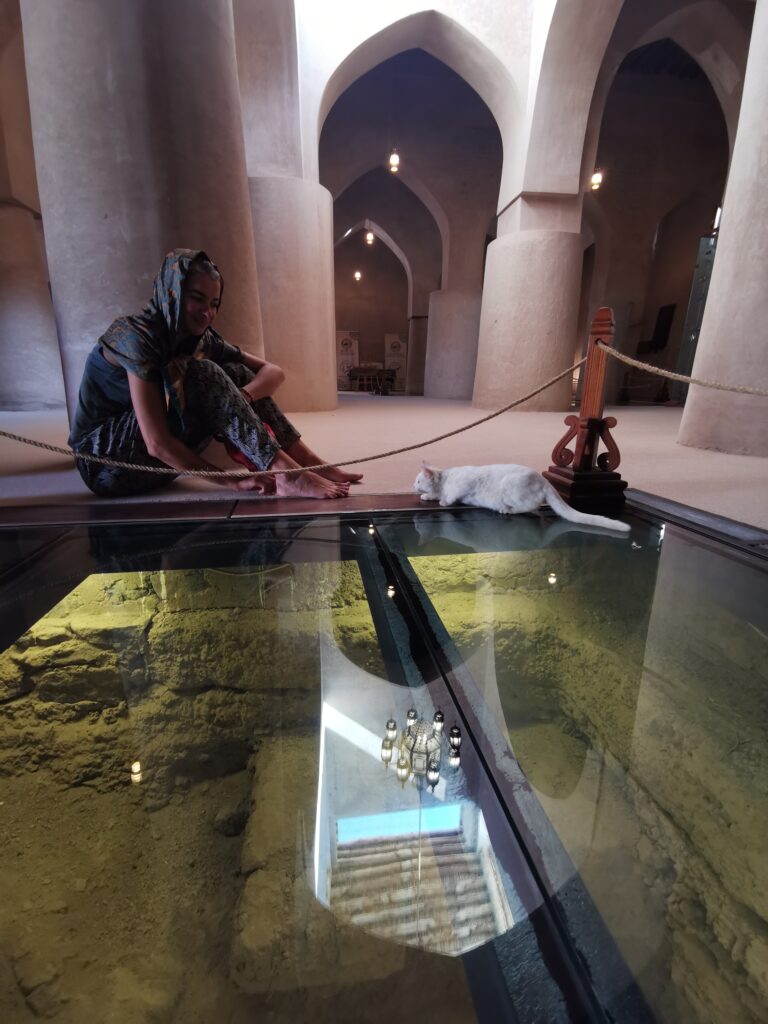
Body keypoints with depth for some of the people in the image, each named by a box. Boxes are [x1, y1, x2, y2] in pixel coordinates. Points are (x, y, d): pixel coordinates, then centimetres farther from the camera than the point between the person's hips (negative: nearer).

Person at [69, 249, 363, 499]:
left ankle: (309, 462, -20)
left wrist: (242, 396, -25)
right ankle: (286, 474, -35)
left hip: (155, 461, 7)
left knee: (235, 374, -10)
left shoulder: (203, 339, 0)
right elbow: (156, 444, -29)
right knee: (202, 373, -27)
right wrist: (234, 481, -30)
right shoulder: (137, 336, -21)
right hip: (105, 461, -6)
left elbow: (273, 371, -4)